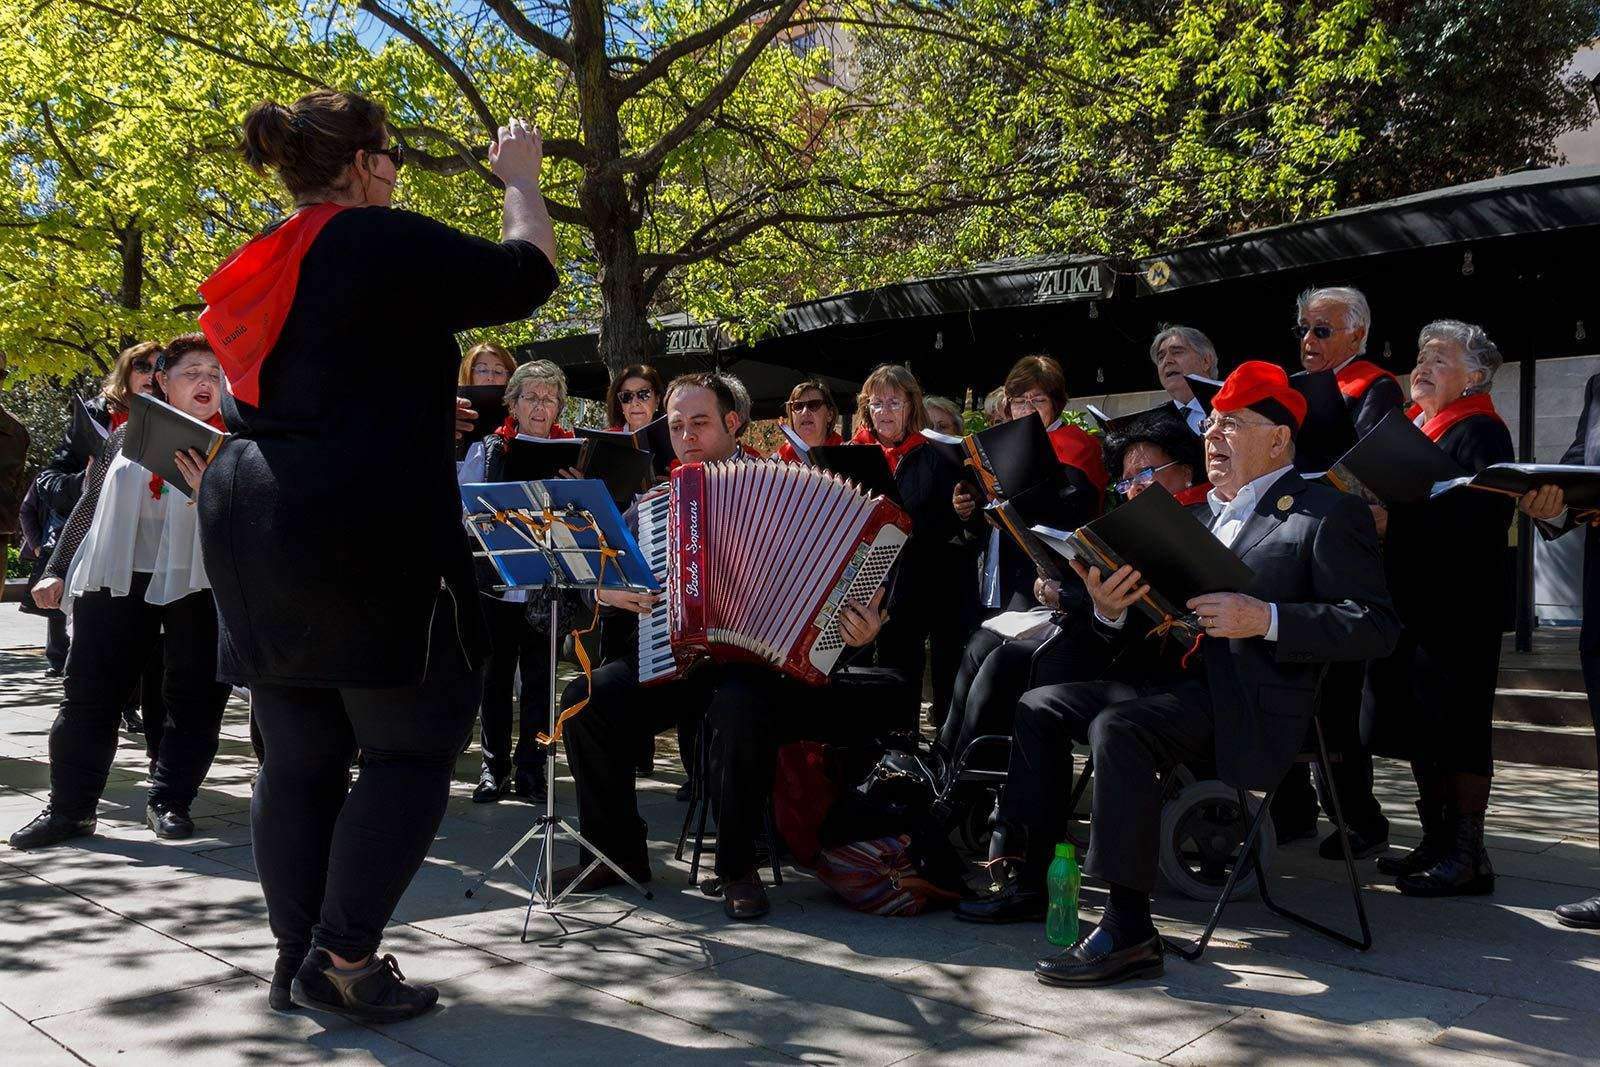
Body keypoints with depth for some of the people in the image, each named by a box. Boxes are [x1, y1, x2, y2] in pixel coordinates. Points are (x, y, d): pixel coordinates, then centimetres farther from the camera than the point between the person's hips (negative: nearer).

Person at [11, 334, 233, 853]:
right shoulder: (128, 435, 10)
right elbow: (89, 505, 17)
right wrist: (57, 569, 14)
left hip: (196, 584, -2)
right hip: (116, 581, 2)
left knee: (195, 698, 1)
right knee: (90, 693, 3)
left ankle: (169, 800, 14)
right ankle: (70, 806, 12)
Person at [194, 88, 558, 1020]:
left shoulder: (264, 265, 18)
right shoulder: (381, 241, -9)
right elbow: (527, 277, -4)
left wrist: (417, 418, 25)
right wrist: (522, 180, 11)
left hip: (254, 519, 9)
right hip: (361, 527, -9)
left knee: (301, 753, 12)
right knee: (416, 742, 1)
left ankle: (297, 957, 19)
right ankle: (344, 959, 2)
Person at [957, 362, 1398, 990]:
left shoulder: (1328, 515, -3)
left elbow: (1375, 627, -11)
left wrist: (1265, 619, -21)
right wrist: (1111, 610, -7)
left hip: (1254, 700, -8)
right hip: (1182, 678, 9)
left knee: (1118, 728, -31)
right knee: (1039, 707, 1)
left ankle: (1129, 930, -25)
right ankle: (1037, 880, 7)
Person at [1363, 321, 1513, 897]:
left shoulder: (1479, 432, -8)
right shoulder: (1413, 427, 17)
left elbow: (1478, 519, -21)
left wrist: (1393, 521, -23)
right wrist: (1372, 512, 1)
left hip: (1458, 608, -8)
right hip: (1410, 601, 8)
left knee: (1454, 726, -4)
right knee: (1418, 728, 11)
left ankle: (1467, 855, 5)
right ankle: (1436, 843, 21)